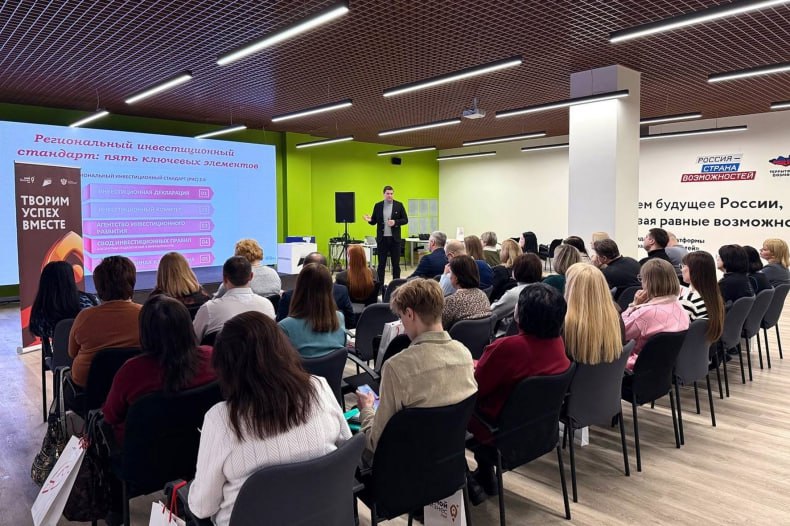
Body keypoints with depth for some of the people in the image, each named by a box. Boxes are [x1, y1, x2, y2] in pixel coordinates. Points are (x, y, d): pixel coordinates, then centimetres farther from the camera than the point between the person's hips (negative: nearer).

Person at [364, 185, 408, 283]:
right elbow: (374, 221, 9)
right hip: (382, 238, 1)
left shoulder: (399, 205, 2)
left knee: (396, 263, 4)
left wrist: (395, 222, -15)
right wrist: (370, 220, -13)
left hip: (395, 238, -1)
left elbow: (405, 220, 1)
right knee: (381, 264, 6)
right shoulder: (378, 205, 6)